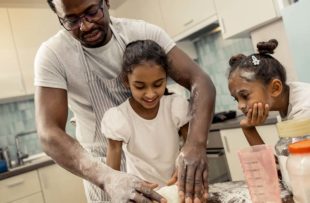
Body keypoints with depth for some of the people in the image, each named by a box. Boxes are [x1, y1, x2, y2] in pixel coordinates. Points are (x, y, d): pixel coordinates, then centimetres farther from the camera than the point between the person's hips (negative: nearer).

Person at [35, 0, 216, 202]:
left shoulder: (142, 32, -15)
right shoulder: (52, 55, -18)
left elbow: (199, 80, -20)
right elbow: (49, 133, -25)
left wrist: (196, 143, -38)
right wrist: (106, 178, -41)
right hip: (102, 165, -2)